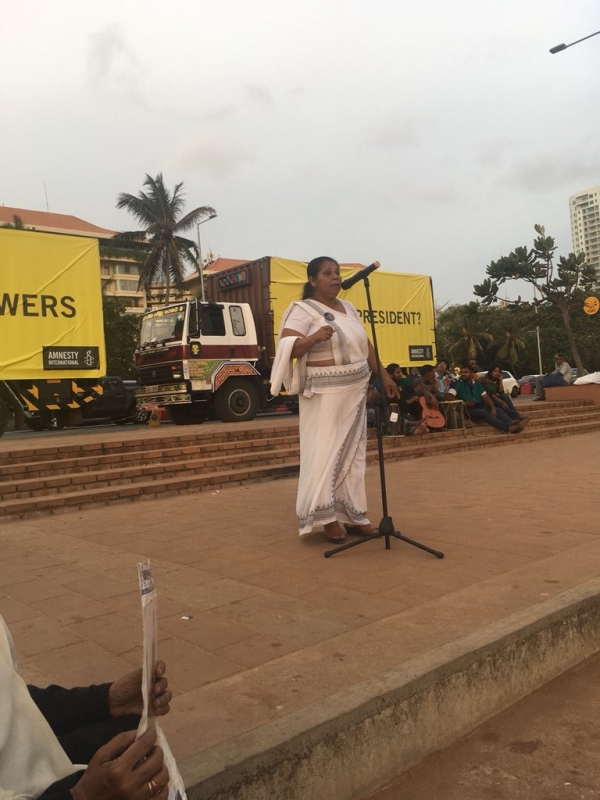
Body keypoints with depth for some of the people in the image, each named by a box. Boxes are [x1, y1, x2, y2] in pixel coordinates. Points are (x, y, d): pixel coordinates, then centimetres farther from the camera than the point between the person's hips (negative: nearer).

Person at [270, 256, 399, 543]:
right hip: (325, 393, -7)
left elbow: (366, 345, 21)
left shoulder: (348, 307, 15)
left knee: (353, 452, 8)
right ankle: (327, 518, 4)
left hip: (355, 391, 7)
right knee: (325, 452, -5)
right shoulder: (303, 310, -7)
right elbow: (287, 349, -18)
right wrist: (314, 337, -35)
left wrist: (383, 375, 19)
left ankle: (353, 516, 16)